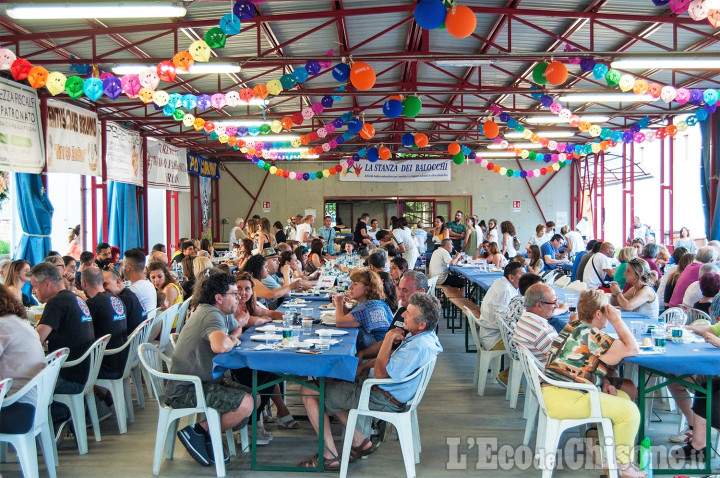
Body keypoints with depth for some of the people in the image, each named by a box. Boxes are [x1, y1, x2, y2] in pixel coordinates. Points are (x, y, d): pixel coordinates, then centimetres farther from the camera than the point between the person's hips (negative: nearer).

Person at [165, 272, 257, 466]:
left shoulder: (222, 313, 12)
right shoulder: (212, 315, -19)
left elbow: (237, 329, 27)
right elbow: (220, 346, -38)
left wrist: (232, 337, 3)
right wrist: (233, 341, -15)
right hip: (184, 391, -11)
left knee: (252, 395, 4)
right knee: (246, 404, -24)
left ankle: (203, 429, 8)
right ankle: (198, 432, -6)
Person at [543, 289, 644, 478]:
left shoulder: (572, 327, 14)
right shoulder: (590, 335, -16)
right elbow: (632, 349, -12)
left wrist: (605, 381, 8)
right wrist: (617, 320, -4)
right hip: (564, 400, -10)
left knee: (626, 393, 14)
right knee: (629, 410, -8)